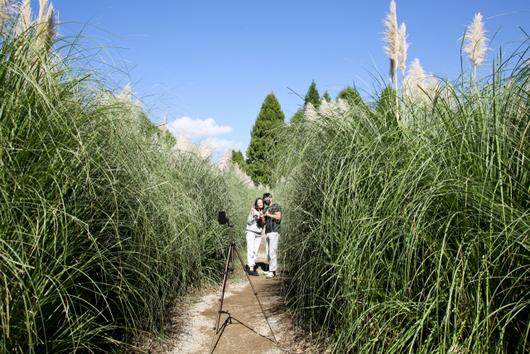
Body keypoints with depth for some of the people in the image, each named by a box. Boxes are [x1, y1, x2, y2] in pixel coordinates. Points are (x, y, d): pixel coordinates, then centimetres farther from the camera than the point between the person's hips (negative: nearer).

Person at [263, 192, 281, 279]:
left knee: (272, 252, -13)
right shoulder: (266, 208, 22)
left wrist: (268, 215, -7)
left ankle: (272, 271, -13)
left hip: (274, 232, -8)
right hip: (267, 232, 8)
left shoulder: (276, 206, 0)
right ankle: (273, 270, 9)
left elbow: (278, 217, -15)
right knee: (268, 252, 5)